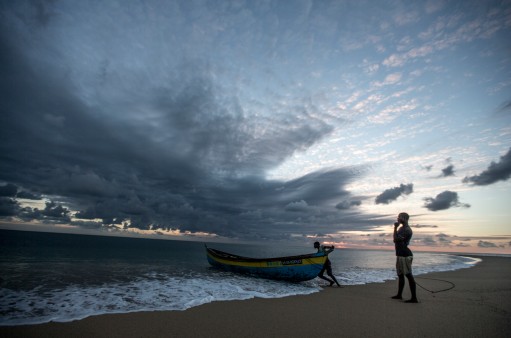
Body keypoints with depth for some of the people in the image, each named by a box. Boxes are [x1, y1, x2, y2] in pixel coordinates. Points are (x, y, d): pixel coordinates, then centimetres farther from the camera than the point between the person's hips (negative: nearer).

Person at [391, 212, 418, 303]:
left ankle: (414, 298, 0)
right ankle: (399, 295, 27)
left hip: (405, 255, -11)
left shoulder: (407, 230, -15)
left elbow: (396, 239, -22)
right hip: (400, 254, 11)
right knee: (400, 275, 17)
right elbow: (395, 240, 26)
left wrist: (395, 228, -19)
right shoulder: (402, 228, 16)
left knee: (409, 275, -6)